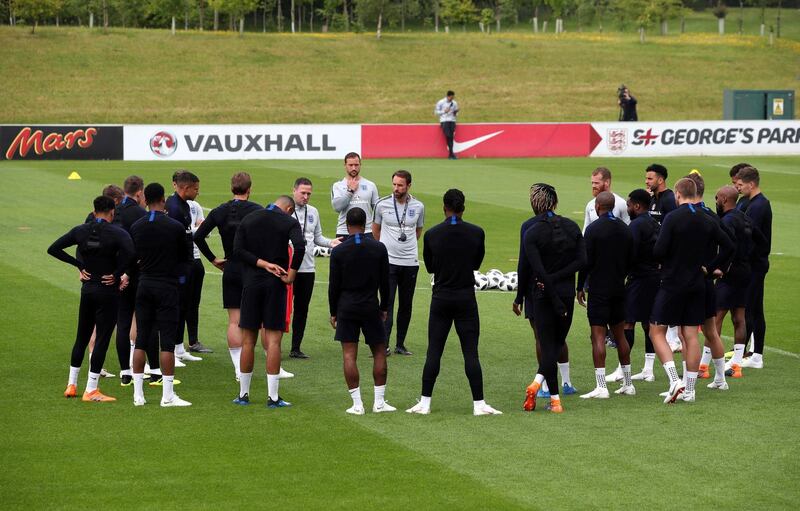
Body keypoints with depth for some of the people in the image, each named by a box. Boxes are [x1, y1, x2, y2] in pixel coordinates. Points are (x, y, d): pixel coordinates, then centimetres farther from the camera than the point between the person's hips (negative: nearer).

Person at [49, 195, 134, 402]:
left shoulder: (80, 231, 2)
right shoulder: (117, 233, -12)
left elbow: (53, 249, 2)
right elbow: (129, 252, -30)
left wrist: (79, 265, 5)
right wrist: (118, 274, -15)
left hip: (87, 290, 5)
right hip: (108, 291, -5)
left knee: (81, 337, 17)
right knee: (102, 340, -1)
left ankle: (71, 385, 23)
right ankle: (91, 390, -2)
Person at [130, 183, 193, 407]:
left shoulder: (136, 227, 1)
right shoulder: (175, 227, -9)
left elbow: (133, 257, 7)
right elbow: (186, 257, 1)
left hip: (144, 285, 4)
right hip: (167, 287, -4)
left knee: (141, 340, 8)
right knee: (167, 340, -3)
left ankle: (138, 393, 8)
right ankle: (167, 395, -4)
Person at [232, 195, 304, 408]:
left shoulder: (248, 219, 7)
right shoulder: (289, 222, -2)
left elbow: (238, 250, -4)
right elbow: (300, 246, -20)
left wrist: (262, 263, -7)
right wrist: (291, 275, -11)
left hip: (251, 282, 2)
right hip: (275, 285, -2)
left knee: (248, 340, 9)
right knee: (273, 340, -1)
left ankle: (243, 394, 13)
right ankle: (273, 397, -4)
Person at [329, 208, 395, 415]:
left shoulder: (338, 251, -4)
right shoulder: (379, 248, -2)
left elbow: (334, 285, -2)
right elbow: (385, 281, 2)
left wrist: (333, 312, 8)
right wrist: (384, 308, 14)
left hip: (346, 307, -1)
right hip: (370, 307, 1)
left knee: (349, 355, 1)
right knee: (379, 353, 11)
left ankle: (357, 404, -2)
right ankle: (379, 402, 9)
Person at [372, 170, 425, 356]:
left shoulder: (418, 207, 3)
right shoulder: (382, 205, -2)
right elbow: (375, 229, 14)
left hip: (410, 262, 2)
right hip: (388, 262, -2)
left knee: (406, 305, 6)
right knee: (387, 304, -10)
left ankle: (400, 344, 15)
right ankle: (384, 345, -11)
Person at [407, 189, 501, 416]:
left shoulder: (432, 235, -4)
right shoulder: (476, 233, -5)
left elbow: (429, 267, 9)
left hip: (441, 299, 1)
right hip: (466, 299, -1)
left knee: (434, 352, 5)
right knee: (471, 353, 0)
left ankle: (425, 402, 5)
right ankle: (479, 404, -2)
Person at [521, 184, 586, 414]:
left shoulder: (532, 233, -10)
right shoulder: (571, 227, 1)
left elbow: (539, 271, -15)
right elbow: (581, 260, -6)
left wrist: (557, 303, -13)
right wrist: (559, 277, -7)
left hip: (544, 294, -3)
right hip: (567, 291, 3)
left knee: (548, 344, 3)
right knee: (558, 341, 16)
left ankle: (555, 399, 0)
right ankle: (539, 380, 1)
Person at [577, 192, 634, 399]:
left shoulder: (593, 229, -11)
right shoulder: (625, 229, 8)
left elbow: (586, 261, -13)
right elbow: (630, 260, 13)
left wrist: (580, 287, -4)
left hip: (599, 289, -6)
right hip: (618, 289, 6)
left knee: (598, 336, -7)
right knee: (619, 335, 15)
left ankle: (601, 387, -13)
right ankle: (628, 384, 19)